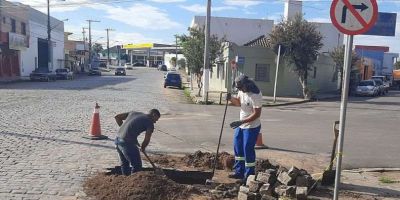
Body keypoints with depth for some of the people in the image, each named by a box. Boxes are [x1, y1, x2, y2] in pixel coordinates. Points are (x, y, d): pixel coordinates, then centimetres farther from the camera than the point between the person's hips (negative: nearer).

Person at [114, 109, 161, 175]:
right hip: (128, 143, -8)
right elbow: (147, 140, -7)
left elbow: (117, 117, 17)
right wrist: (142, 148, 12)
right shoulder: (150, 123, -1)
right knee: (137, 166, 7)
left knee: (124, 164, 23)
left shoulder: (134, 113, 17)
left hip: (117, 139, 8)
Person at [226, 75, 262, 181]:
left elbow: (257, 114, -25)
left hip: (252, 127, -9)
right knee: (237, 147, 15)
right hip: (241, 125, 9)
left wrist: (241, 122, -29)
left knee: (248, 150, -3)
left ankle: (249, 175, 12)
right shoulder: (242, 91, -2)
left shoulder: (256, 95, -26)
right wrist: (230, 98, -5)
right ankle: (239, 172, 28)